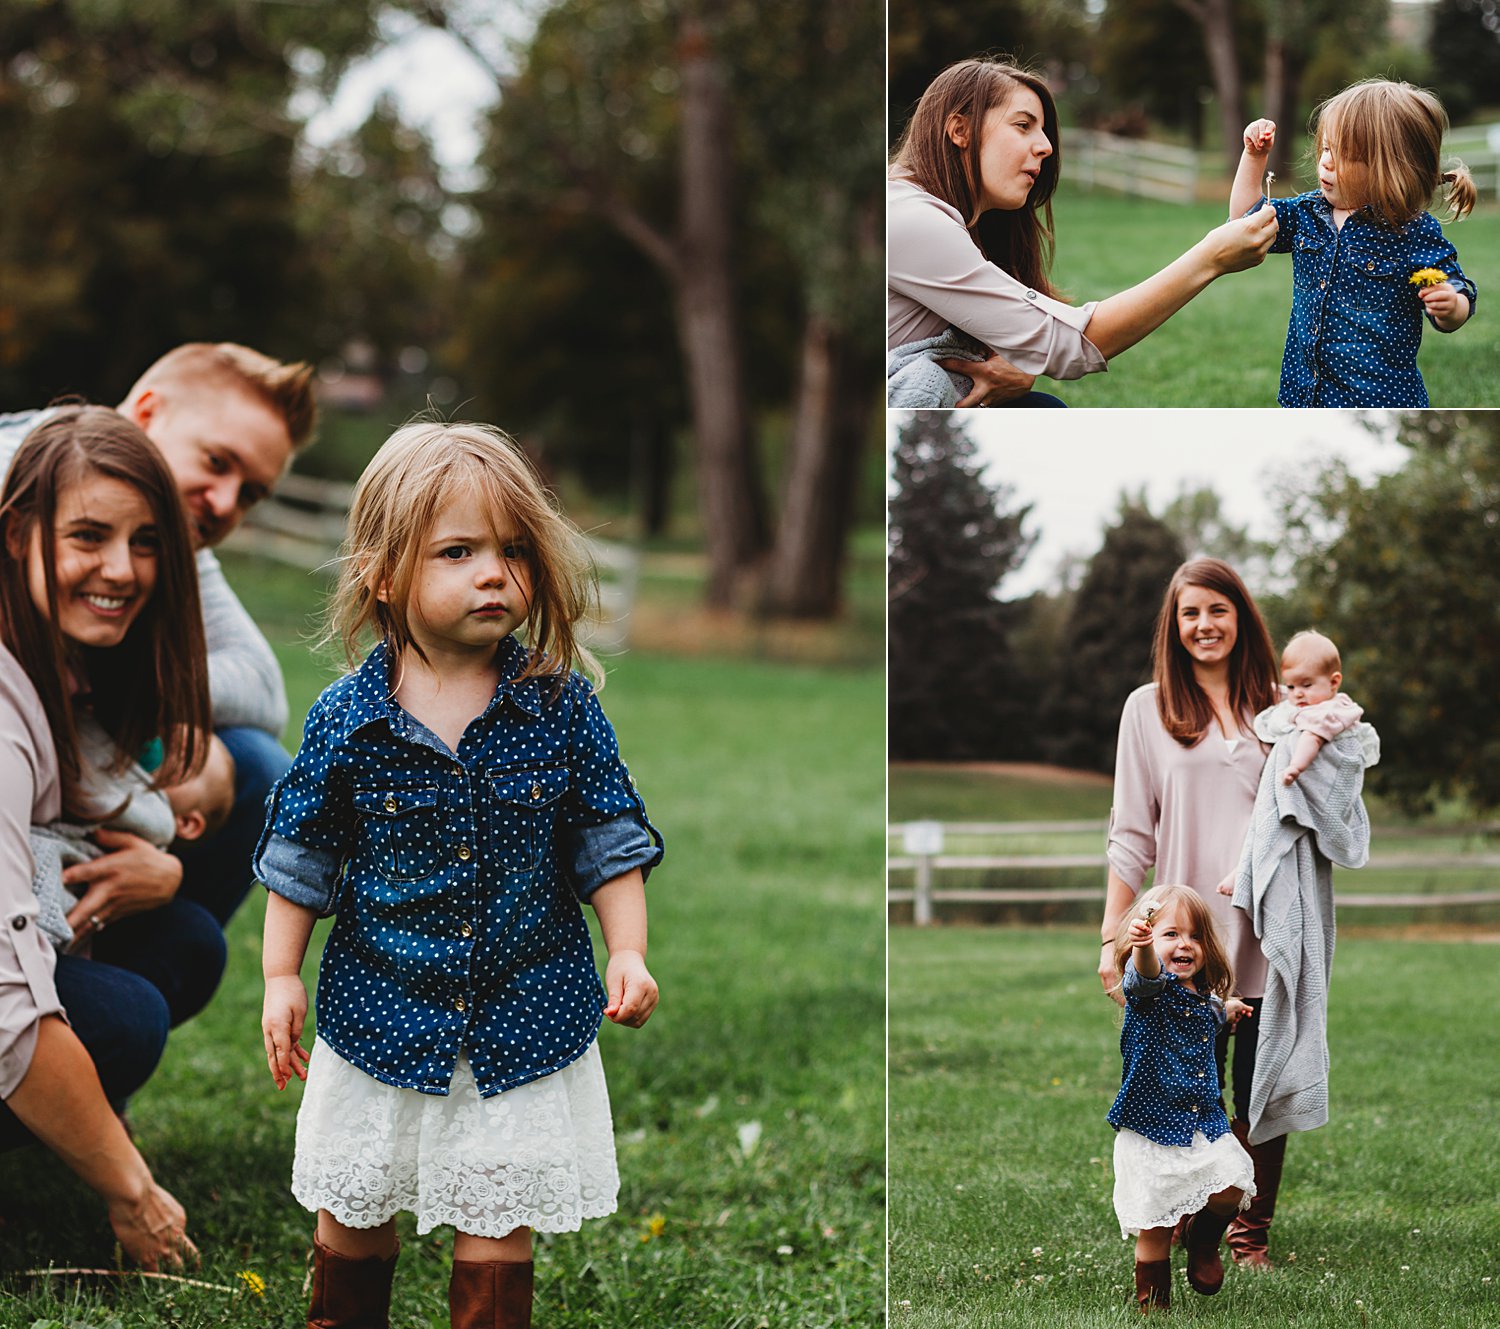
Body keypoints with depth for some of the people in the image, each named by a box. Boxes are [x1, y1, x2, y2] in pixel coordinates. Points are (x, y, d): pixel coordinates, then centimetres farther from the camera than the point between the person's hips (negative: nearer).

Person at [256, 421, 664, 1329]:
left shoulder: (561, 707, -8)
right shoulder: (346, 719, -9)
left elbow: (609, 840, 0)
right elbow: (302, 854, 2)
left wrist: (629, 954, -10)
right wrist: (282, 977, 0)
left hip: (525, 1017, 0)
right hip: (383, 1010, 1)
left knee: (498, 1218, 7)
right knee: (353, 1205, 15)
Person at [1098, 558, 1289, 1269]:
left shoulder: (1277, 705, 11)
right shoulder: (1150, 708, 6)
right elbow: (1131, 832, 4)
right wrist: (1112, 936, -1)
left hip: (1269, 935, 2)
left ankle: (1251, 1231, 16)